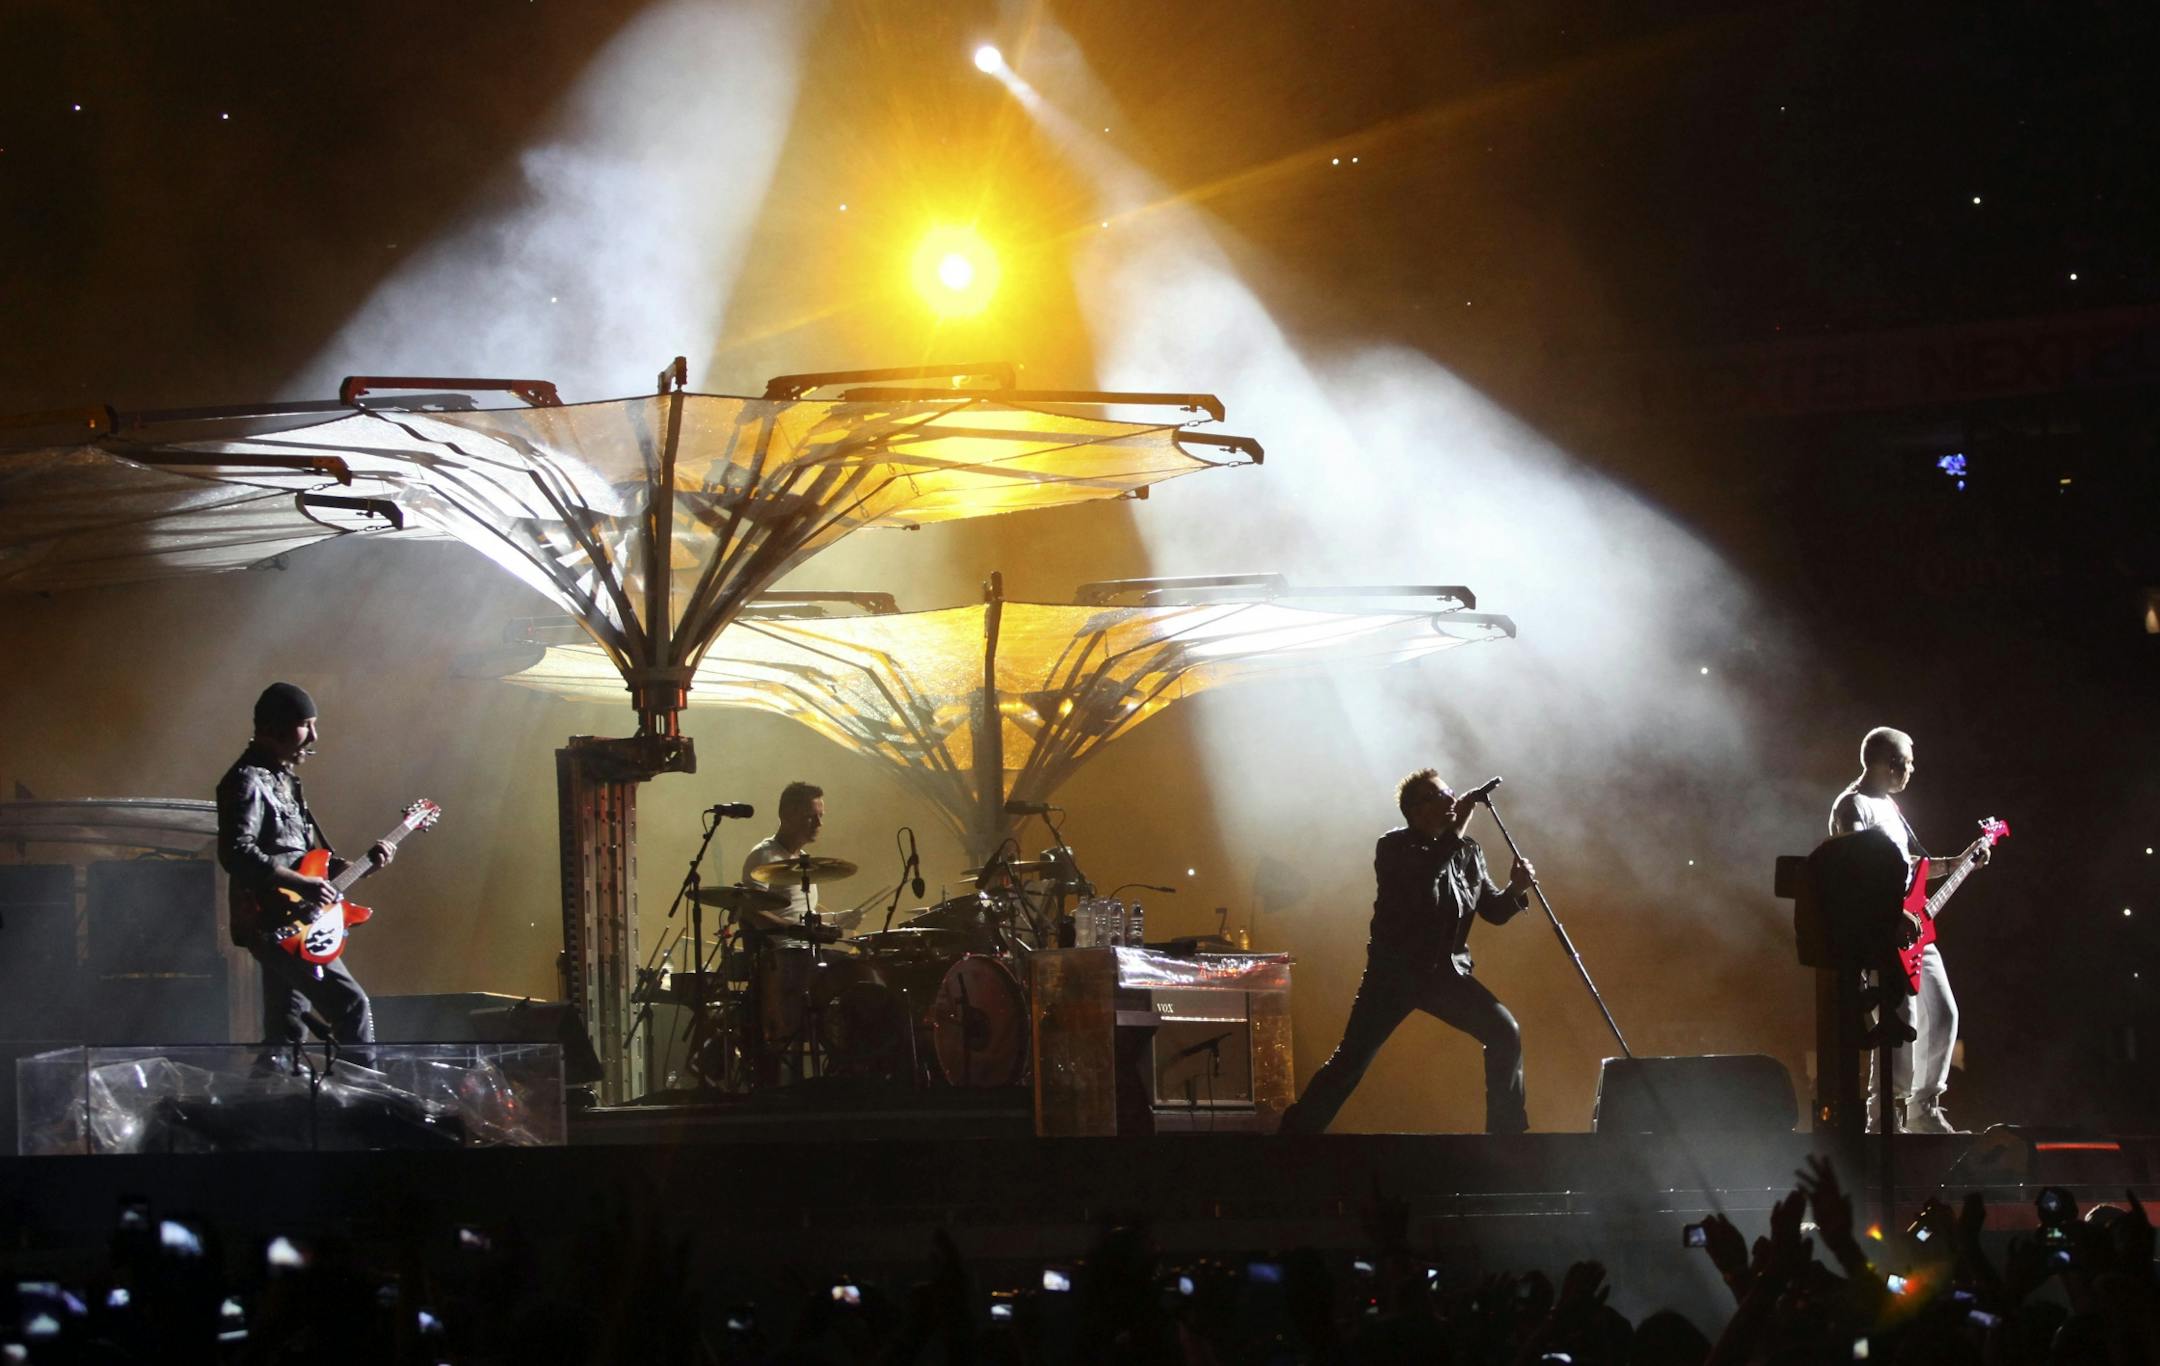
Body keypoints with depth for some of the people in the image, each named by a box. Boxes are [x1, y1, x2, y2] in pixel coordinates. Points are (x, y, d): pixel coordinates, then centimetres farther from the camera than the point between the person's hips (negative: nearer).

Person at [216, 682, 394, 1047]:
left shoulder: (284, 779, 19)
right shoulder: (248, 781, -12)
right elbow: (235, 853, -24)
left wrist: (362, 864, 11)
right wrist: (300, 885, -27)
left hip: (287, 925, 10)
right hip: (273, 924, -10)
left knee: (285, 1030, 11)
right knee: (351, 1006, -15)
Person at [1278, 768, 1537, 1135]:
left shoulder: (1468, 852, 7)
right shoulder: (1394, 847, -8)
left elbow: (1493, 910, 10)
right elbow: (1419, 881, -30)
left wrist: (1516, 890, -11)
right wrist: (1454, 832, -26)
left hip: (1447, 973, 5)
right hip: (1395, 974, -5)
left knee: (1505, 1033, -7)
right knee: (1351, 1060, -9)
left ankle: (1506, 1129, 4)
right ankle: (1295, 1130, 0)